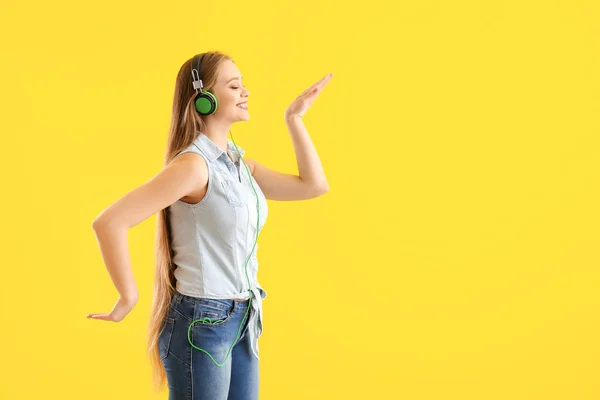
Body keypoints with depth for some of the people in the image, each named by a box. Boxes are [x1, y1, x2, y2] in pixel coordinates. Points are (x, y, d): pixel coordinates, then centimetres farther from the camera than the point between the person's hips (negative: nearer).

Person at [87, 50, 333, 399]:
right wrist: (128, 299, -18)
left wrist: (294, 118, 9)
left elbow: (314, 185, 12)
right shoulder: (194, 164, -18)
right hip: (201, 323, -8)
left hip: (242, 322, 8)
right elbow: (109, 222, -26)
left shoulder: (238, 163, 9)